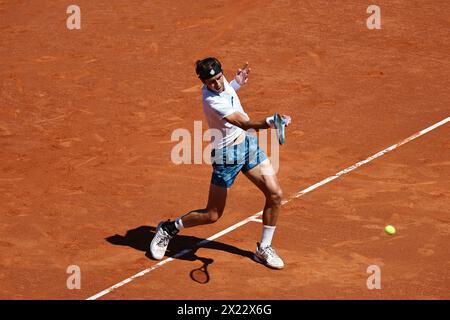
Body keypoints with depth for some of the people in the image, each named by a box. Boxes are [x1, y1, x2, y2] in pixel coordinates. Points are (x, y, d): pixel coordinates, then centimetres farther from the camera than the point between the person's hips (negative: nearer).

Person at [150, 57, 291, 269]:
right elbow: (247, 124, -42)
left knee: (275, 194, -2)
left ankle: (264, 249, 15)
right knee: (212, 216, 1)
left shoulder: (221, 83, -5)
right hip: (227, 155, -8)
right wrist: (269, 122, -58)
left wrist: (236, 84, 9)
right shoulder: (213, 102, -31)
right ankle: (168, 229, 27)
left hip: (247, 143, 8)